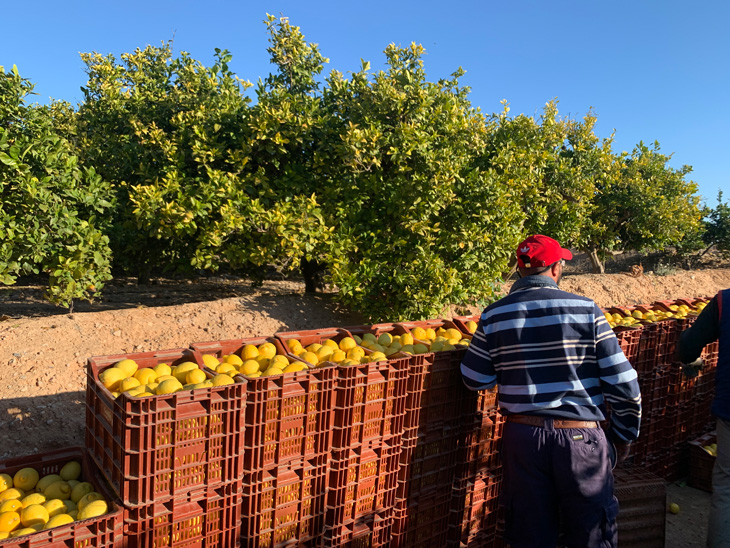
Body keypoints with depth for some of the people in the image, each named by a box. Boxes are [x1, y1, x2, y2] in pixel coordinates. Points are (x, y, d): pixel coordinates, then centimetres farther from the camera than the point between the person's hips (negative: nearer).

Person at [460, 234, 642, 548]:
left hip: (522, 437, 2)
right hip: (581, 438, -1)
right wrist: (623, 438, 9)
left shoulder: (494, 316, -3)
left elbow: (475, 380, 1)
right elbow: (623, 384, -5)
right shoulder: (586, 309, -7)